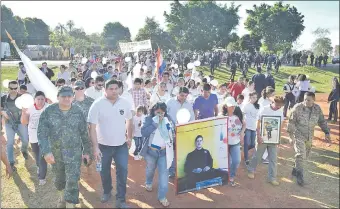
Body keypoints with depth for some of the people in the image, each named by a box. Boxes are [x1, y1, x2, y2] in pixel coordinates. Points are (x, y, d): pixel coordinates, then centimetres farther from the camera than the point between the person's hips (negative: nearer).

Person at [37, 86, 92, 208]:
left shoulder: (78, 112, -7)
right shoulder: (48, 111, -9)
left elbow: (84, 133, 0)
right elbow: (41, 133, -12)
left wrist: (87, 151, 3)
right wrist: (46, 151, -22)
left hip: (74, 153, -1)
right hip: (55, 153, 1)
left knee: (72, 180, -4)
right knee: (59, 179, 21)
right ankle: (63, 198, 48)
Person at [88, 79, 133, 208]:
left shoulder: (125, 103, -6)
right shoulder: (97, 104, -15)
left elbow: (129, 121, 10)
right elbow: (92, 127, -15)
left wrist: (129, 137, 14)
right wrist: (95, 147, -19)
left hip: (121, 145, 1)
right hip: (104, 145, -1)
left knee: (122, 171, 0)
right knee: (104, 172, 17)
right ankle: (107, 192, 43)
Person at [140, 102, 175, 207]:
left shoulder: (167, 120, -1)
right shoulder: (148, 119, -9)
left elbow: (172, 133, 6)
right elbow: (144, 133, -23)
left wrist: (170, 127, -14)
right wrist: (155, 123, -27)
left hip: (164, 152, 1)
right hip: (151, 151, -1)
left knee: (164, 173, -2)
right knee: (150, 169, 23)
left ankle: (162, 197, 10)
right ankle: (148, 183, 54)